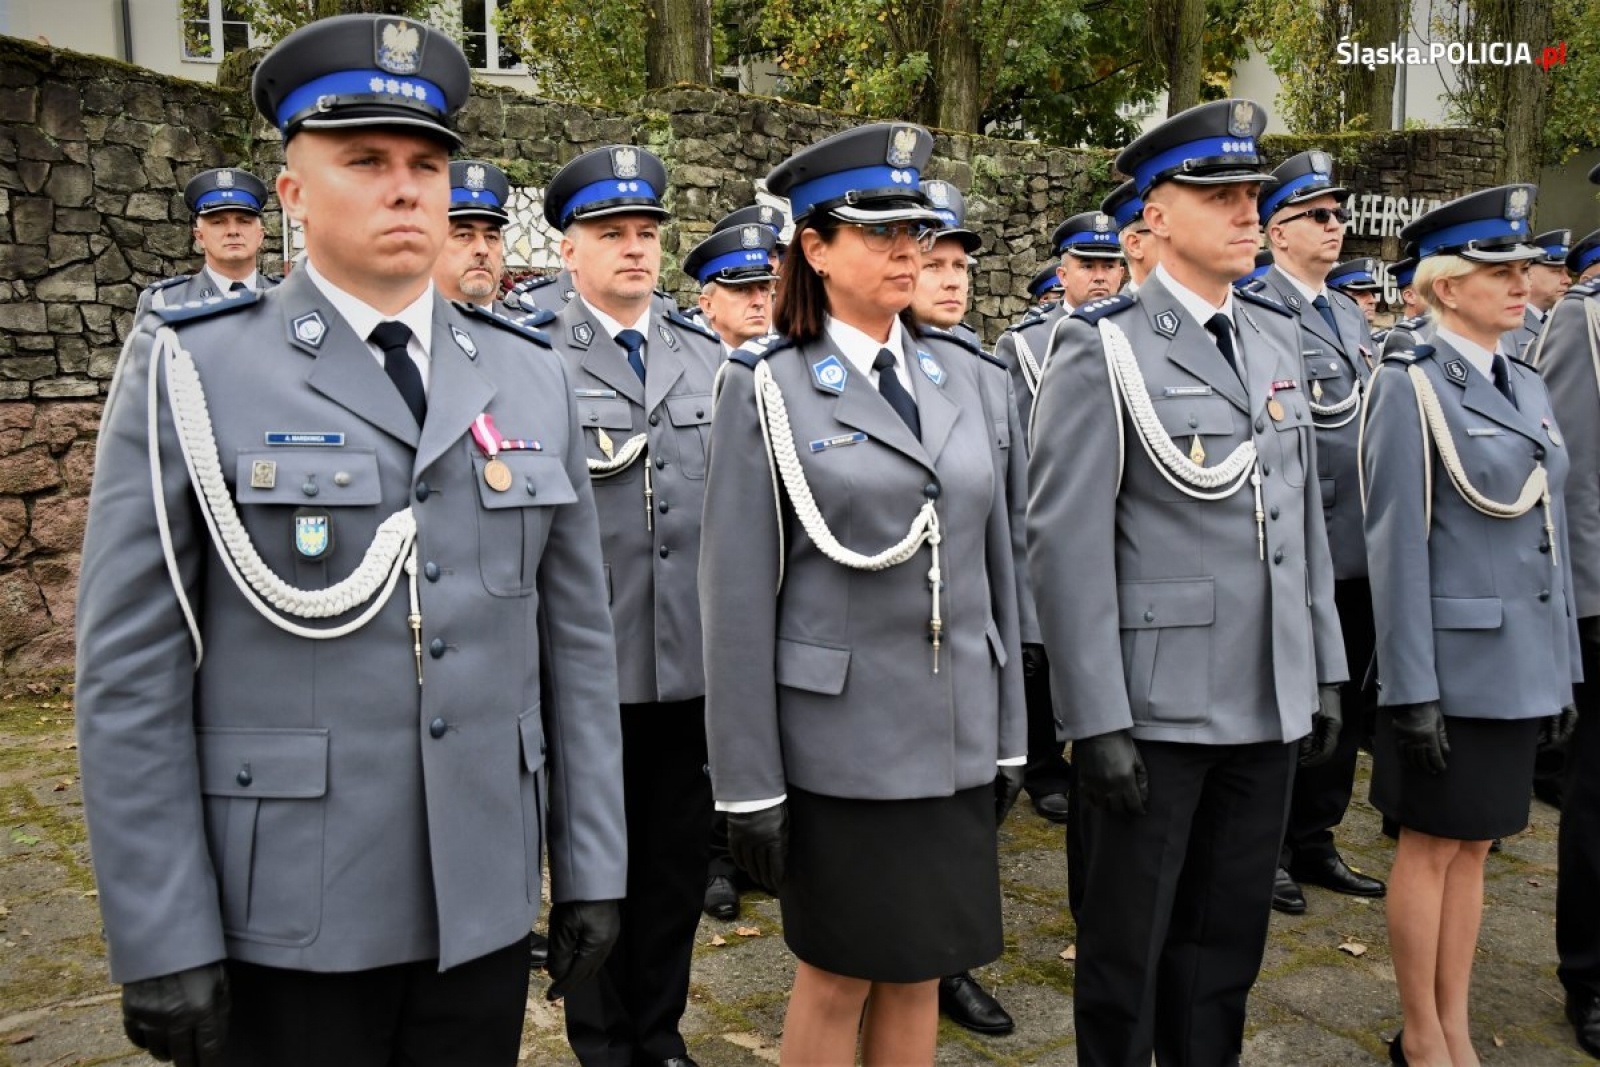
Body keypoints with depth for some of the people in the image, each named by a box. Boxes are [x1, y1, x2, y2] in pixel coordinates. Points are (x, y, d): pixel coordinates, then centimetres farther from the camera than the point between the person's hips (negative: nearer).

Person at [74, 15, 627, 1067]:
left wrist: (592, 869, 4)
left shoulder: (532, 378, 4)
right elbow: (130, 671, -7)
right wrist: (163, 939, -8)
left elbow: (578, 643, 4)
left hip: (486, 907, 3)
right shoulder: (193, 370, -5)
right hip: (284, 918, -2)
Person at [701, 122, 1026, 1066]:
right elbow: (739, 596, -9)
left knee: (921, 970, 16)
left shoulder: (963, 377, 7)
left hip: (956, 736, 4)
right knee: (837, 976, 10)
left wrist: (1010, 734, 10)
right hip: (839, 737, -4)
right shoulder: (768, 391, -7)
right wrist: (750, 784, -9)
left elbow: (994, 558, 10)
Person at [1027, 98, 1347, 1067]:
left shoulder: (1277, 337, 10)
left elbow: (1306, 513, 14)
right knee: (1128, 945, 10)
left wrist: (1326, 669, 11)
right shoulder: (1102, 348, -10)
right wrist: (1098, 720, -16)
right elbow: (1067, 544, -14)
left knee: (1229, 938, 18)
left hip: (1271, 700, 6)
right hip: (1157, 705, -6)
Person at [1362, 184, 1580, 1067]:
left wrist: (1563, 663, 12)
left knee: (1473, 847, 15)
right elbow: (1397, 545, -15)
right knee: (1431, 848, 6)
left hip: (1521, 664, 7)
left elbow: (1548, 534, 14)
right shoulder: (1409, 385, -11)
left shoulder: (1527, 388, 11)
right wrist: (1412, 688, -17)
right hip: (1453, 660, -7)